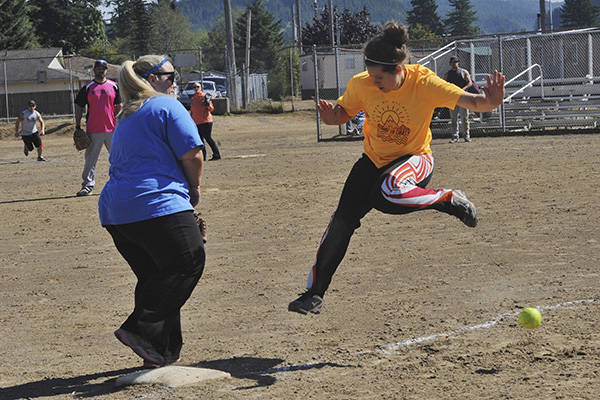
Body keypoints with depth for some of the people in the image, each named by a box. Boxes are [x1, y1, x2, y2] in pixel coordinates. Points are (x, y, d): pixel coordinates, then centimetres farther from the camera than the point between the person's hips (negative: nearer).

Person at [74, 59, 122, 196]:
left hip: (112, 129, 2)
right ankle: (87, 185, 5)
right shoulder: (87, 88, 3)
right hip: (93, 131, -1)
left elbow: (119, 106, 14)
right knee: (90, 160, 0)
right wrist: (77, 127, 1)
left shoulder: (114, 86, 8)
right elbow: (79, 107, 7)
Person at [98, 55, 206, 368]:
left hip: (114, 211, 9)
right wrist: (194, 190, 9)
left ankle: (160, 352, 12)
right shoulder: (167, 106, -1)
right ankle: (140, 329, -12)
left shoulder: (125, 117, 25)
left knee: (155, 277, 14)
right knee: (188, 263, -3)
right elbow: (192, 154, -9)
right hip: (157, 204, -9)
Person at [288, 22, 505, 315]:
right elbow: (342, 113, 0)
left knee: (388, 193, -38)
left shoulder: (423, 83, -25)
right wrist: (331, 118, -25)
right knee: (342, 220, -7)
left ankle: (449, 200, -10)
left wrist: (489, 102, -55)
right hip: (374, 160, 4)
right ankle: (315, 293, 4)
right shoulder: (361, 85, -17)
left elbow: (469, 101, -32)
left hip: (414, 158, -4)